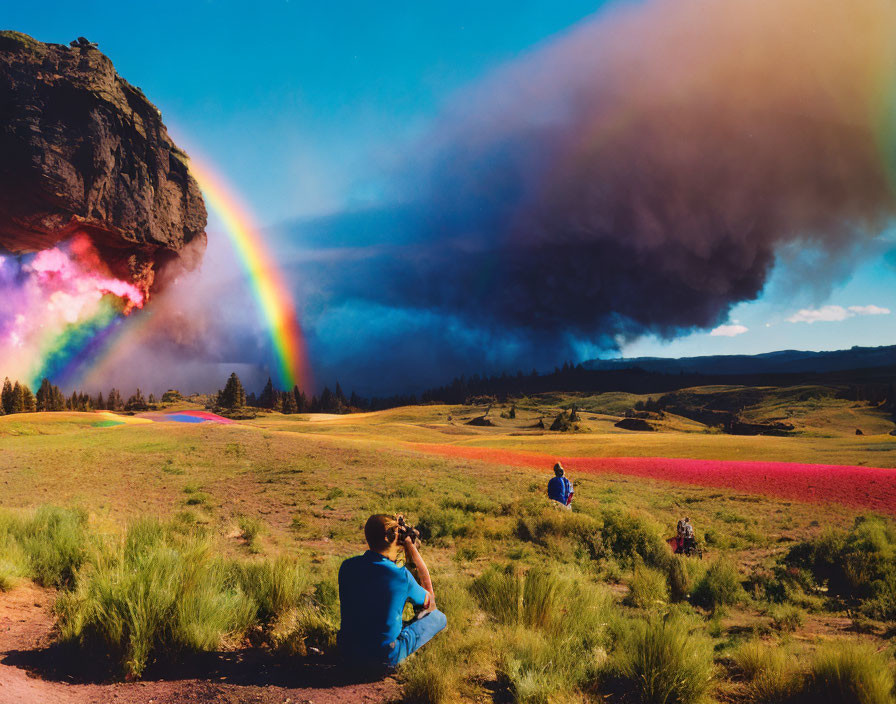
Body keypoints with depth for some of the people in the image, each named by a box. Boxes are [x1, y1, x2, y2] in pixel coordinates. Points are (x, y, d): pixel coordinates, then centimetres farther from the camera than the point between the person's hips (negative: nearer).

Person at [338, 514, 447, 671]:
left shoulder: (346, 566, -7)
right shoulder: (402, 575, -19)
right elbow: (428, 602, 2)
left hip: (348, 654, 6)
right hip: (384, 660, -5)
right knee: (438, 617, 11)